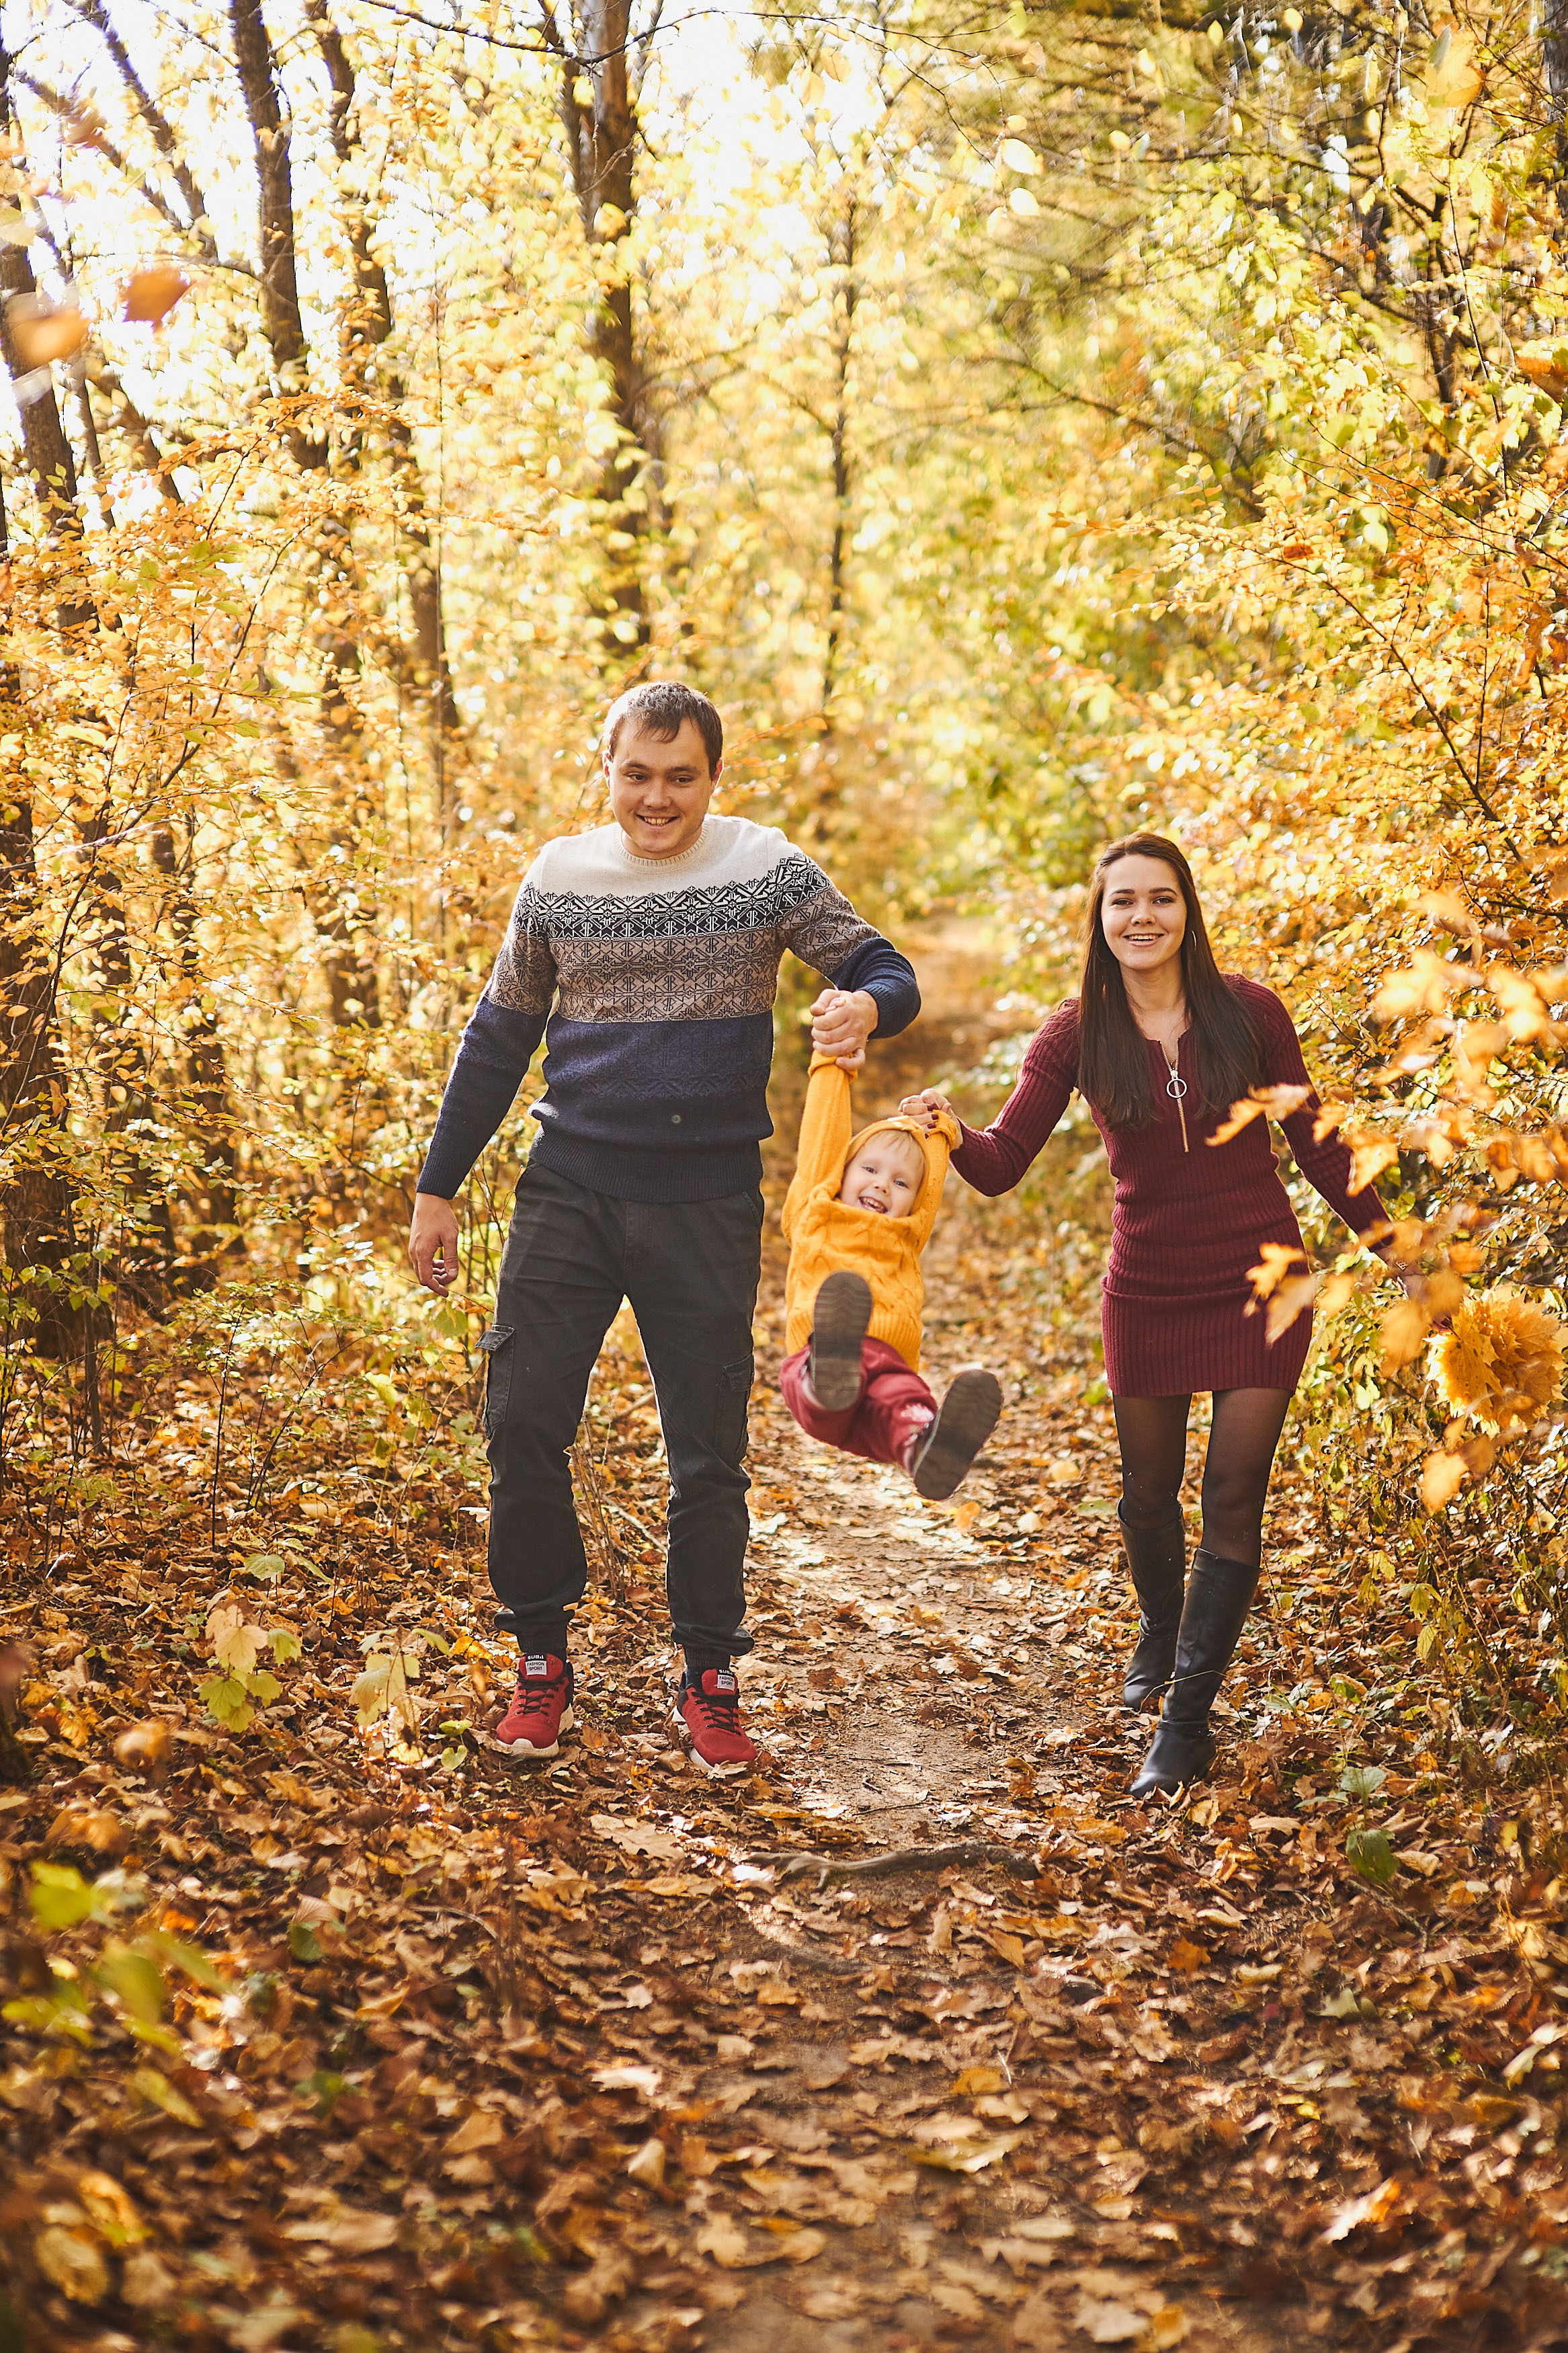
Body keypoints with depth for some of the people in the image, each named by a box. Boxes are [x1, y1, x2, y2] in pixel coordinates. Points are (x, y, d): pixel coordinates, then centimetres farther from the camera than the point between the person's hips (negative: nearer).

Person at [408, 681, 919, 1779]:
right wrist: (439, 1186, 11)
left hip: (706, 1205, -2)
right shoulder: (560, 874, 6)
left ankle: (710, 1679, 18)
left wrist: (864, 1005, -26)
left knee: (708, 1451, 4)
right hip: (568, 1194, 2)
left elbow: (887, 972, 0)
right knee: (523, 1421, -3)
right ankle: (542, 1656, 14)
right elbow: (499, 1039, 13)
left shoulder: (767, 870, -2)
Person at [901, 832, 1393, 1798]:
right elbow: (1002, 1164, -9)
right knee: (1148, 1493, 13)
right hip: (1149, 1293, 1)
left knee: (1234, 1499, -3)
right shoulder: (1078, 1035, -5)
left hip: (1259, 1285, -1)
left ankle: (1189, 1720, 6)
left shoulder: (1247, 1012, -7)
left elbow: (1316, 1142, 2)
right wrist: (949, 1133, -31)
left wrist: (1398, 1250, 5)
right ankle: (1161, 1629, 46)